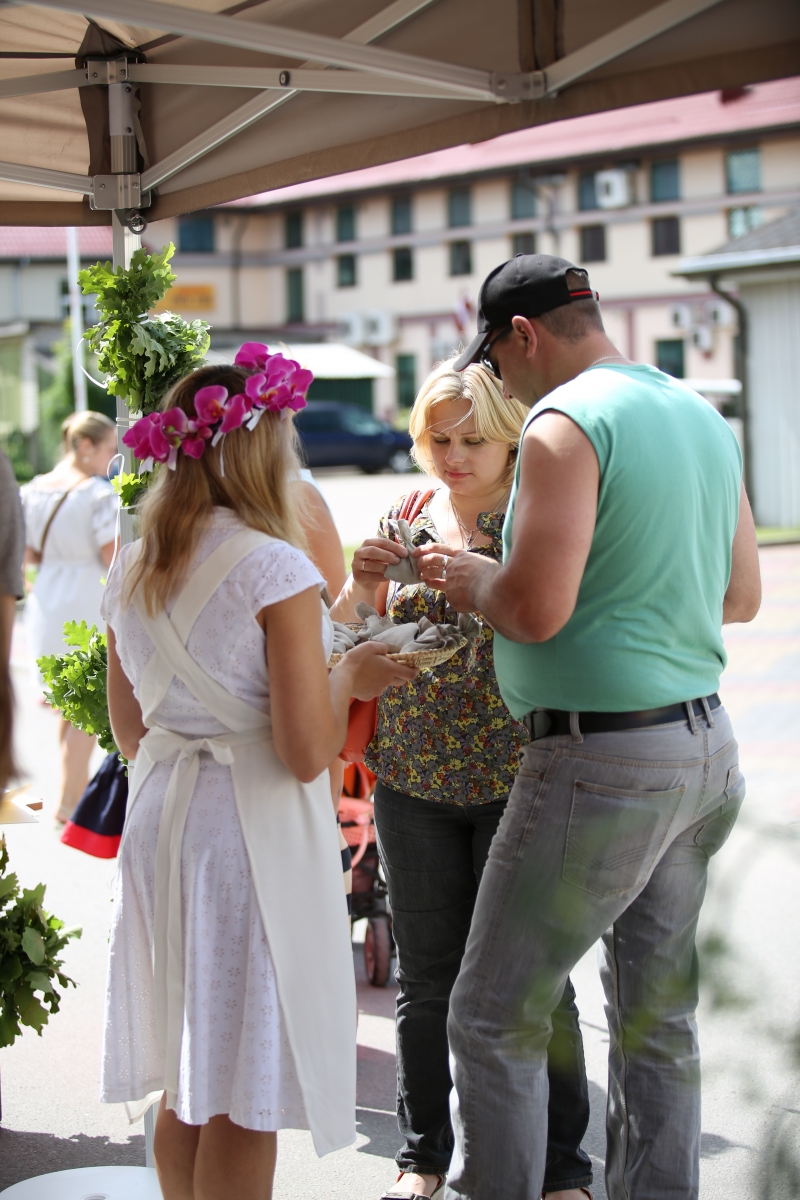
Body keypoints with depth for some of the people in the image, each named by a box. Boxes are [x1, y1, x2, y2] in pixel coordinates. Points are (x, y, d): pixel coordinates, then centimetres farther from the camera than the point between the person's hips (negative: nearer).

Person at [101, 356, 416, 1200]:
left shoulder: (130, 573, 7)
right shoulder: (276, 569, -14)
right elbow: (308, 754, -17)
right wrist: (345, 677, 0)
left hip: (159, 815, 7)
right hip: (250, 831, -7)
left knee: (186, 1083, 18)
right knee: (245, 1099, 3)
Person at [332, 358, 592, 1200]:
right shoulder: (403, 520, 8)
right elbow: (338, 640, 9)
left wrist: (484, 578, -28)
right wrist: (362, 583, -11)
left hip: (518, 778, -3)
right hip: (414, 778, 3)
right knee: (427, 978, 10)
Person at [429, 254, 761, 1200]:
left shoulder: (565, 424, -13)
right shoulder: (700, 415, 13)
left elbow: (536, 610, -21)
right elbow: (742, 596, 18)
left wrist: (472, 580, -2)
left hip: (604, 757, -9)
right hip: (704, 744, 9)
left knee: (494, 1017, 2)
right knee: (658, 1017, 15)